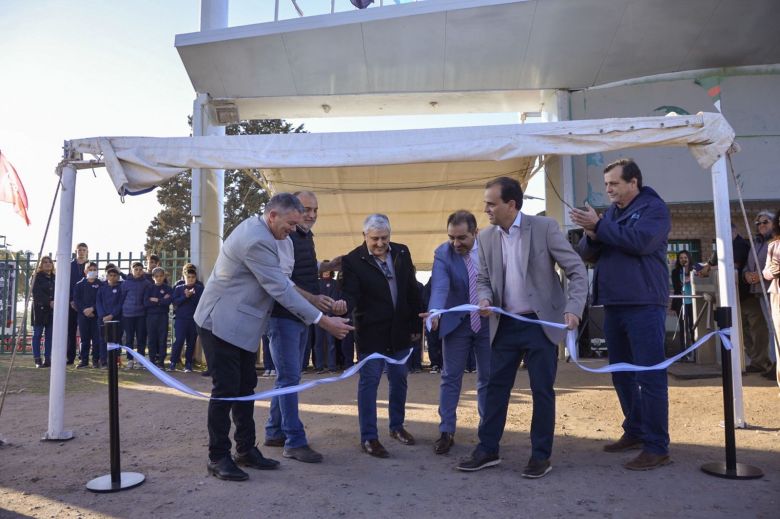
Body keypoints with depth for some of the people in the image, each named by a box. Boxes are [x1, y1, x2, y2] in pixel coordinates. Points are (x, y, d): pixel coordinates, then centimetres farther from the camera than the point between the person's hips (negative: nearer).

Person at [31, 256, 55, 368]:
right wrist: (49, 302, -16)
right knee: (37, 334, 0)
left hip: (52, 310, 4)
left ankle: (48, 359, 8)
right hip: (40, 308, -4)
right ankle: (37, 360, 3)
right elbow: (36, 292, -9)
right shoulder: (38, 277, 1)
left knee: (50, 335, 3)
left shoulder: (54, 278, 12)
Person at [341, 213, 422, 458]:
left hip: (399, 330, 5)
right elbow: (350, 293, -16)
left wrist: (415, 324, 6)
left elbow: (412, 290, 6)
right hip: (371, 332, -5)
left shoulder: (402, 253, 2)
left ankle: (397, 426, 34)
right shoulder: (353, 260, -12)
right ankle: (368, 437, 11)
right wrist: (343, 305, -40)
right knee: (369, 382, 1)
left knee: (399, 380, 16)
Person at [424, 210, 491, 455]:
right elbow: (439, 286, -28)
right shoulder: (442, 253, -14)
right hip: (457, 322, -1)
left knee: (488, 378, 10)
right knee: (450, 378, 3)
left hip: (489, 321, 2)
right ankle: (446, 432, 12)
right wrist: (434, 312, -46)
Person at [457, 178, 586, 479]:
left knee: (542, 391, 5)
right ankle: (487, 450, 21)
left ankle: (541, 456, 20)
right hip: (505, 325, 4)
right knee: (495, 387, 8)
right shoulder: (486, 238, 3)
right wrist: (484, 299, -12)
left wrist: (573, 309, -22)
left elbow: (577, 270, -9)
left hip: (540, 323, -4)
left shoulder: (544, 227, -10)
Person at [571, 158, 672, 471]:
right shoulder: (611, 213, 15)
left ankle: (657, 448, 1)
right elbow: (588, 254, 10)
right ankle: (635, 432, 28)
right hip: (613, 305, 7)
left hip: (644, 305, -7)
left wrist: (599, 226, -15)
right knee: (621, 374, 14)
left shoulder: (654, 208, -2)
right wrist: (591, 234, -11)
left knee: (650, 376, -6)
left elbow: (641, 241, -20)